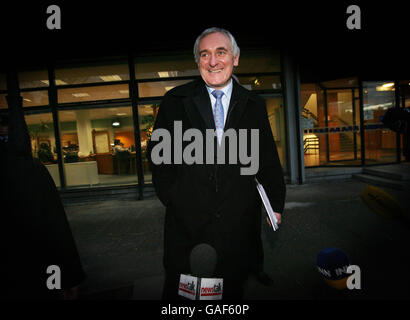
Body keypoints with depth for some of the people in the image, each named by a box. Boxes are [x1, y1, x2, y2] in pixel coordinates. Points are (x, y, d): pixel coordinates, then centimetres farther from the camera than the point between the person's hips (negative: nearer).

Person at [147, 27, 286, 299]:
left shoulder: (255, 105, 6)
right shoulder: (176, 100, 2)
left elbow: (268, 160, 8)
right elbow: (157, 151, 5)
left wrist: (276, 204, 6)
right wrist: (170, 193, -2)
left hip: (238, 219, 1)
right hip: (186, 216, 0)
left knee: (233, 287, 17)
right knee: (180, 287, 16)